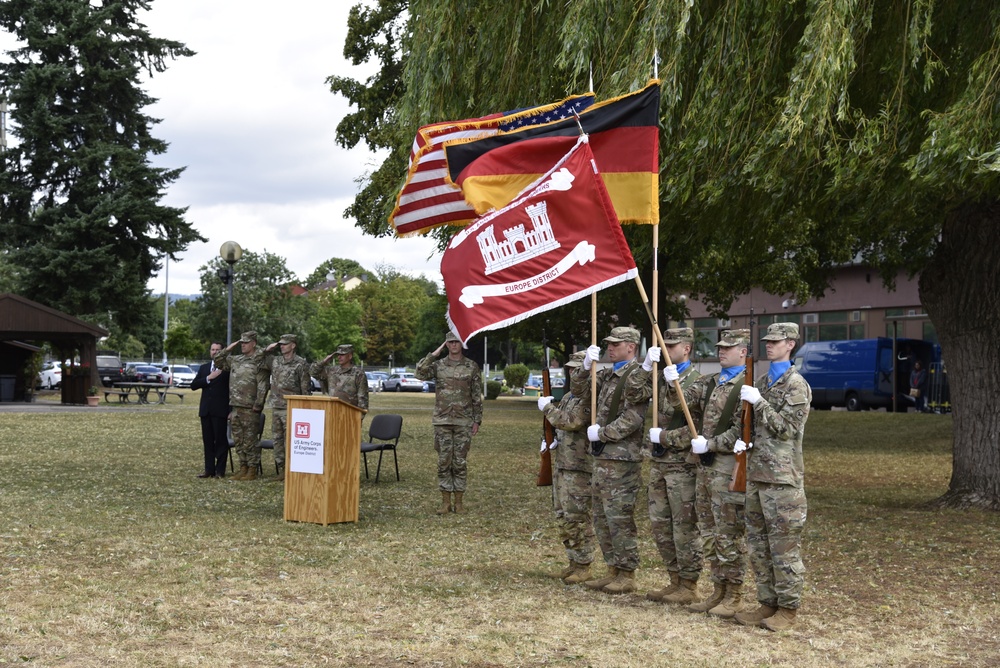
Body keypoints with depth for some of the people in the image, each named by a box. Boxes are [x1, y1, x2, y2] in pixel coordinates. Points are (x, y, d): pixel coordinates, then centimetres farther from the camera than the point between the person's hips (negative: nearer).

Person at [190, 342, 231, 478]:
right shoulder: (203, 368, 15)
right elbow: (193, 385, 6)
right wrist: (208, 378, -10)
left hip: (220, 410, -5)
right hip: (205, 409, 5)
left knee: (221, 440, -2)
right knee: (207, 440, 7)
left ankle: (220, 470, 2)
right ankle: (209, 469, 11)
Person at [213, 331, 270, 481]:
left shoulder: (260, 362, -8)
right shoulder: (235, 360, 13)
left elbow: (262, 386, -13)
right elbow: (217, 361, 20)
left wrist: (258, 405, -17)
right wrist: (228, 349, 7)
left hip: (250, 408, -7)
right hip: (236, 407, 7)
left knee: (250, 440, -2)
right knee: (238, 440, 11)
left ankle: (252, 470, 3)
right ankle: (243, 468, 19)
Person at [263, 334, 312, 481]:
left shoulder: (300, 364, -6)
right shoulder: (274, 360, 10)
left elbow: (305, 388, -6)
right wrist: (267, 350, 9)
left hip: (291, 408, -6)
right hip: (276, 407, 6)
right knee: (277, 439, 8)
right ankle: (281, 470, 15)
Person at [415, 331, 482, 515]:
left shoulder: (471, 367, 4)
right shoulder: (438, 365, 5)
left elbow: (477, 396, 4)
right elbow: (420, 373, -14)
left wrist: (477, 421, 0)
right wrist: (434, 354, -13)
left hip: (463, 422, -1)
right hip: (442, 421, 1)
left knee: (460, 462, 3)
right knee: (444, 462, 3)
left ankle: (458, 501, 10)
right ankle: (445, 502, 9)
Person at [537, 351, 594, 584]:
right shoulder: (568, 397, 17)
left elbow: (571, 422, -24)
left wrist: (547, 407, -11)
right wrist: (553, 441, 10)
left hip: (580, 468, -10)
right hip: (561, 464, 10)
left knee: (578, 518, -7)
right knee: (563, 517, 13)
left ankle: (583, 567, 1)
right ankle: (574, 562, 22)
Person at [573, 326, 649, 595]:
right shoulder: (608, 374, 16)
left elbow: (633, 418, -22)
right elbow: (583, 393, 21)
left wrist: (601, 433, -15)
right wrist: (586, 367, 4)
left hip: (622, 460, -10)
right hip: (603, 457, 10)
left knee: (619, 519, -4)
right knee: (601, 518, 14)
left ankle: (627, 575, 5)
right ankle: (614, 571, 23)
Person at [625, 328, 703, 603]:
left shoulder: (696, 381, -12)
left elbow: (699, 428, -18)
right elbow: (634, 392, 4)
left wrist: (664, 437, -15)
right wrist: (647, 365, -6)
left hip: (683, 464, -8)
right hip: (658, 462, 8)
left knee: (684, 527, 0)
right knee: (659, 525, 13)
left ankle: (688, 586, 8)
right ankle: (675, 581, 22)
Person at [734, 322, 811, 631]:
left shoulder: (796, 385, -7)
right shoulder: (761, 382, 16)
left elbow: (788, 429, -13)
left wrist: (759, 402, -15)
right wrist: (744, 441, 2)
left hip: (783, 478, -8)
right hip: (756, 474, 8)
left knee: (784, 547, -3)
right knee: (758, 545, 12)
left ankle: (788, 609, 5)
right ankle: (768, 603, 21)